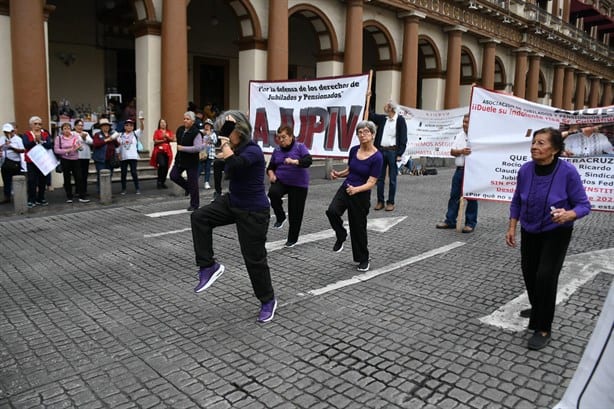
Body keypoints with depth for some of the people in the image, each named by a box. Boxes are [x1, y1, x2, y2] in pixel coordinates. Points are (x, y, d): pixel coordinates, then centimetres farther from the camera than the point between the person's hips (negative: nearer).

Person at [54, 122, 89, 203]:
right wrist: (67, 151, -18)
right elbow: (56, 150, -7)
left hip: (75, 159, 1)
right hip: (65, 160, -1)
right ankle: (69, 197, 15)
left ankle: (82, 196, 1)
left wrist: (78, 147, -15)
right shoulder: (59, 138, -1)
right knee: (67, 178, 5)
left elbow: (81, 147, 8)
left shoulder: (75, 136, 4)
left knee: (79, 177, -3)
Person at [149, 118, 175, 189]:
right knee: (162, 165, -20)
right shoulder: (157, 132, 3)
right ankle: (159, 181, -6)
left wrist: (167, 137, -13)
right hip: (159, 151, -3)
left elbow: (173, 139, 1)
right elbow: (155, 141, -4)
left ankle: (163, 182, 13)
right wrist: (163, 140, -14)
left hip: (167, 151, 4)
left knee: (166, 167, 1)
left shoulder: (169, 131, 13)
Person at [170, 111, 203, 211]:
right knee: (174, 176, -2)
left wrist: (183, 148, -22)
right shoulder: (180, 130, 6)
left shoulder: (196, 132, -17)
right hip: (180, 159, 7)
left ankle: (194, 204, 14)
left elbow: (198, 147, -25)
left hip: (192, 161, -7)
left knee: (193, 182, 0)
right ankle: (187, 187, 26)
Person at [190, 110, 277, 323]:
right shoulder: (238, 148, 4)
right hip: (233, 202, 8)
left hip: (253, 212, -8)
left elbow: (234, 166, -39)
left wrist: (226, 146, -25)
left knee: (254, 258, 2)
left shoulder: (253, 151, -22)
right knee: (199, 217, -7)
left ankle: (268, 301, 23)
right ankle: (209, 266, 1)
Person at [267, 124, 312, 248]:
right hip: (281, 181, 3)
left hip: (298, 184, -3)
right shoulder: (277, 150, 6)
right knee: (273, 192, -31)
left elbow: (308, 161, -20)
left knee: (295, 212, 1)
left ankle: (292, 239, 21)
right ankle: (280, 217, -7)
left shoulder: (300, 147, -6)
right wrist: (271, 174, -11)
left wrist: (294, 161, -36)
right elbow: (270, 167, 12)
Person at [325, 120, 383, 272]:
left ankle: (363, 259, 29)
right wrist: (338, 174, -4)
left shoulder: (377, 157, -15)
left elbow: (371, 183, -19)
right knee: (332, 211, -23)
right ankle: (341, 236, 6)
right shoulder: (354, 150, 1)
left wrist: (355, 189, -35)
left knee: (358, 227, 7)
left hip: (361, 195, -4)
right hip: (345, 189, 4)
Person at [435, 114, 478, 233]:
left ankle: (470, 223, 12)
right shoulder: (459, 136, 11)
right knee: (454, 196, 10)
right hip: (460, 169, 6)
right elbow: (452, 151, 7)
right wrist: (461, 151, -10)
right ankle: (450, 221, 18)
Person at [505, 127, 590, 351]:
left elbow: (583, 205, -18)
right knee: (529, 271, 16)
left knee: (545, 276, -13)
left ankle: (543, 328, 4)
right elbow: (517, 201, 2)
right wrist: (512, 228, 0)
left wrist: (568, 214, -38)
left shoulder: (568, 172, -23)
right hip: (529, 231, 5)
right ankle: (539, 309, 45)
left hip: (556, 234, -4)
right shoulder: (525, 170, -12)